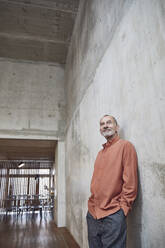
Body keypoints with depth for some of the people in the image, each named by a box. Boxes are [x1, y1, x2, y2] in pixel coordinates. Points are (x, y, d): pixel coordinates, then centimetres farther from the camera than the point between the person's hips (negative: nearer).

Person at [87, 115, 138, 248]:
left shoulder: (125, 145, -7)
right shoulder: (101, 152, 14)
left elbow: (130, 181, -12)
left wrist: (123, 207, -13)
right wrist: (92, 203, 11)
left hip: (113, 215, -7)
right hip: (92, 213, 7)